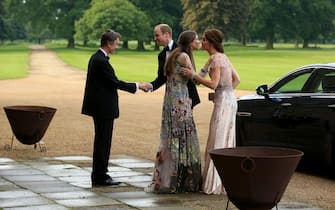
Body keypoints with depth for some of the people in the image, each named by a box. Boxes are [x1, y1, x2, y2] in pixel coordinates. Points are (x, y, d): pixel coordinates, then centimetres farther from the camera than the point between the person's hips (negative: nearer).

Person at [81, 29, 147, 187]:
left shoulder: (96, 58, 11)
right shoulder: (101, 61, -20)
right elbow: (115, 83, -18)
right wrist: (137, 86, -9)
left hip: (100, 107, 10)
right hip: (103, 108, -10)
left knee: (102, 142, 15)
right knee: (103, 142, -3)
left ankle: (99, 176, 21)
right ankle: (100, 177, 3)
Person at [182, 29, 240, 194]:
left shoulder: (215, 59, -13)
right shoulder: (223, 57, 15)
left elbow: (213, 84, -20)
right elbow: (236, 79, 18)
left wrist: (193, 75, -17)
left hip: (223, 102, -10)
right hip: (230, 101, 10)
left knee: (218, 143, -5)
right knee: (226, 142, 13)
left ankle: (216, 184, -3)